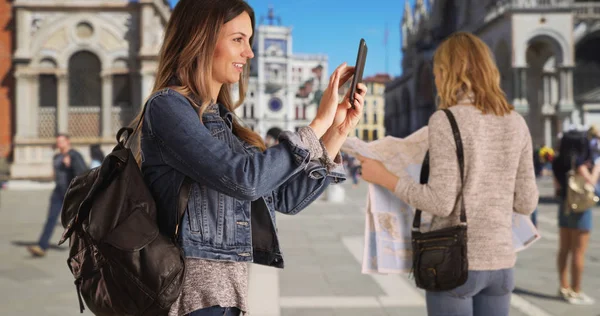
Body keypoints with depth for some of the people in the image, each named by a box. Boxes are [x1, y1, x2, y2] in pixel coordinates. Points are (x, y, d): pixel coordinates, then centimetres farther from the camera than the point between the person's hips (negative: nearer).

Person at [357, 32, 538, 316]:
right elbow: (526, 203, 6)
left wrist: (384, 177, -7)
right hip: (501, 260, 6)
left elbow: (441, 202, -18)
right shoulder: (516, 123, 5)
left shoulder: (445, 121, -13)